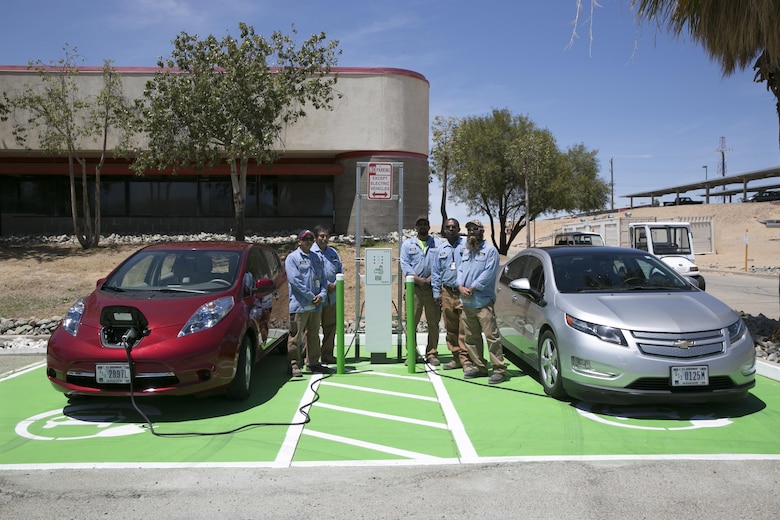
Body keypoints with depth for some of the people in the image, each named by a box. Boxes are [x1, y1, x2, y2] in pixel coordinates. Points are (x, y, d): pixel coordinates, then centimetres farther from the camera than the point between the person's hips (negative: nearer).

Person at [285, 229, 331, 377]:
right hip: (299, 305, -7)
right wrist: (311, 297, -14)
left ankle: (313, 362, 23)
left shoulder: (316, 258, 17)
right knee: (296, 336, -5)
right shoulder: (292, 258, -3)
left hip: (316, 305, 7)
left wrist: (322, 294, -4)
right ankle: (293, 365, 2)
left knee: (314, 335, 13)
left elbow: (323, 279, 16)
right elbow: (295, 280, -13)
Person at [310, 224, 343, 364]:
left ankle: (327, 354, 23)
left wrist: (335, 285, -2)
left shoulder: (333, 253, 17)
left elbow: (340, 270, 15)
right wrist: (327, 284, -16)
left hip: (332, 296, 7)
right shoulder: (310, 253, -4)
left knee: (330, 326, 12)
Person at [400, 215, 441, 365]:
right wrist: (417, 278, -12)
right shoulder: (407, 244, 12)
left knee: (433, 322, 2)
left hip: (432, 287, 1)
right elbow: (404, 264, 2)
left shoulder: (437, 244, 12)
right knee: (411, 321, -3)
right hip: (414, 287, 0)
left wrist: (431, 278, -12)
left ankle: (432, 353, 11)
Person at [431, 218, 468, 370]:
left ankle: (465, 358, -2)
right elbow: (436, 271, 17)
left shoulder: (466, 244, 1)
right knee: (450, 328, 8)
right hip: (447, 292, 5)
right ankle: (456, 358, 18)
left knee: (464, 328, -7)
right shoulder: (441, 247, 15)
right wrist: (436, 292, 12)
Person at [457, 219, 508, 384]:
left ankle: (499, 369, -7)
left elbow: (489, 273, -12)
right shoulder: (466, 252, 22)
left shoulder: (490, 250, -1)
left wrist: (472, 288, -14)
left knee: (491, 336, -10)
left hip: (483, 302, -7)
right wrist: (461, 286, -4)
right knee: (471, 337, 10)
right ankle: (478, 366, 19)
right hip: (466, 303, 7)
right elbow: (461, 270, 16)